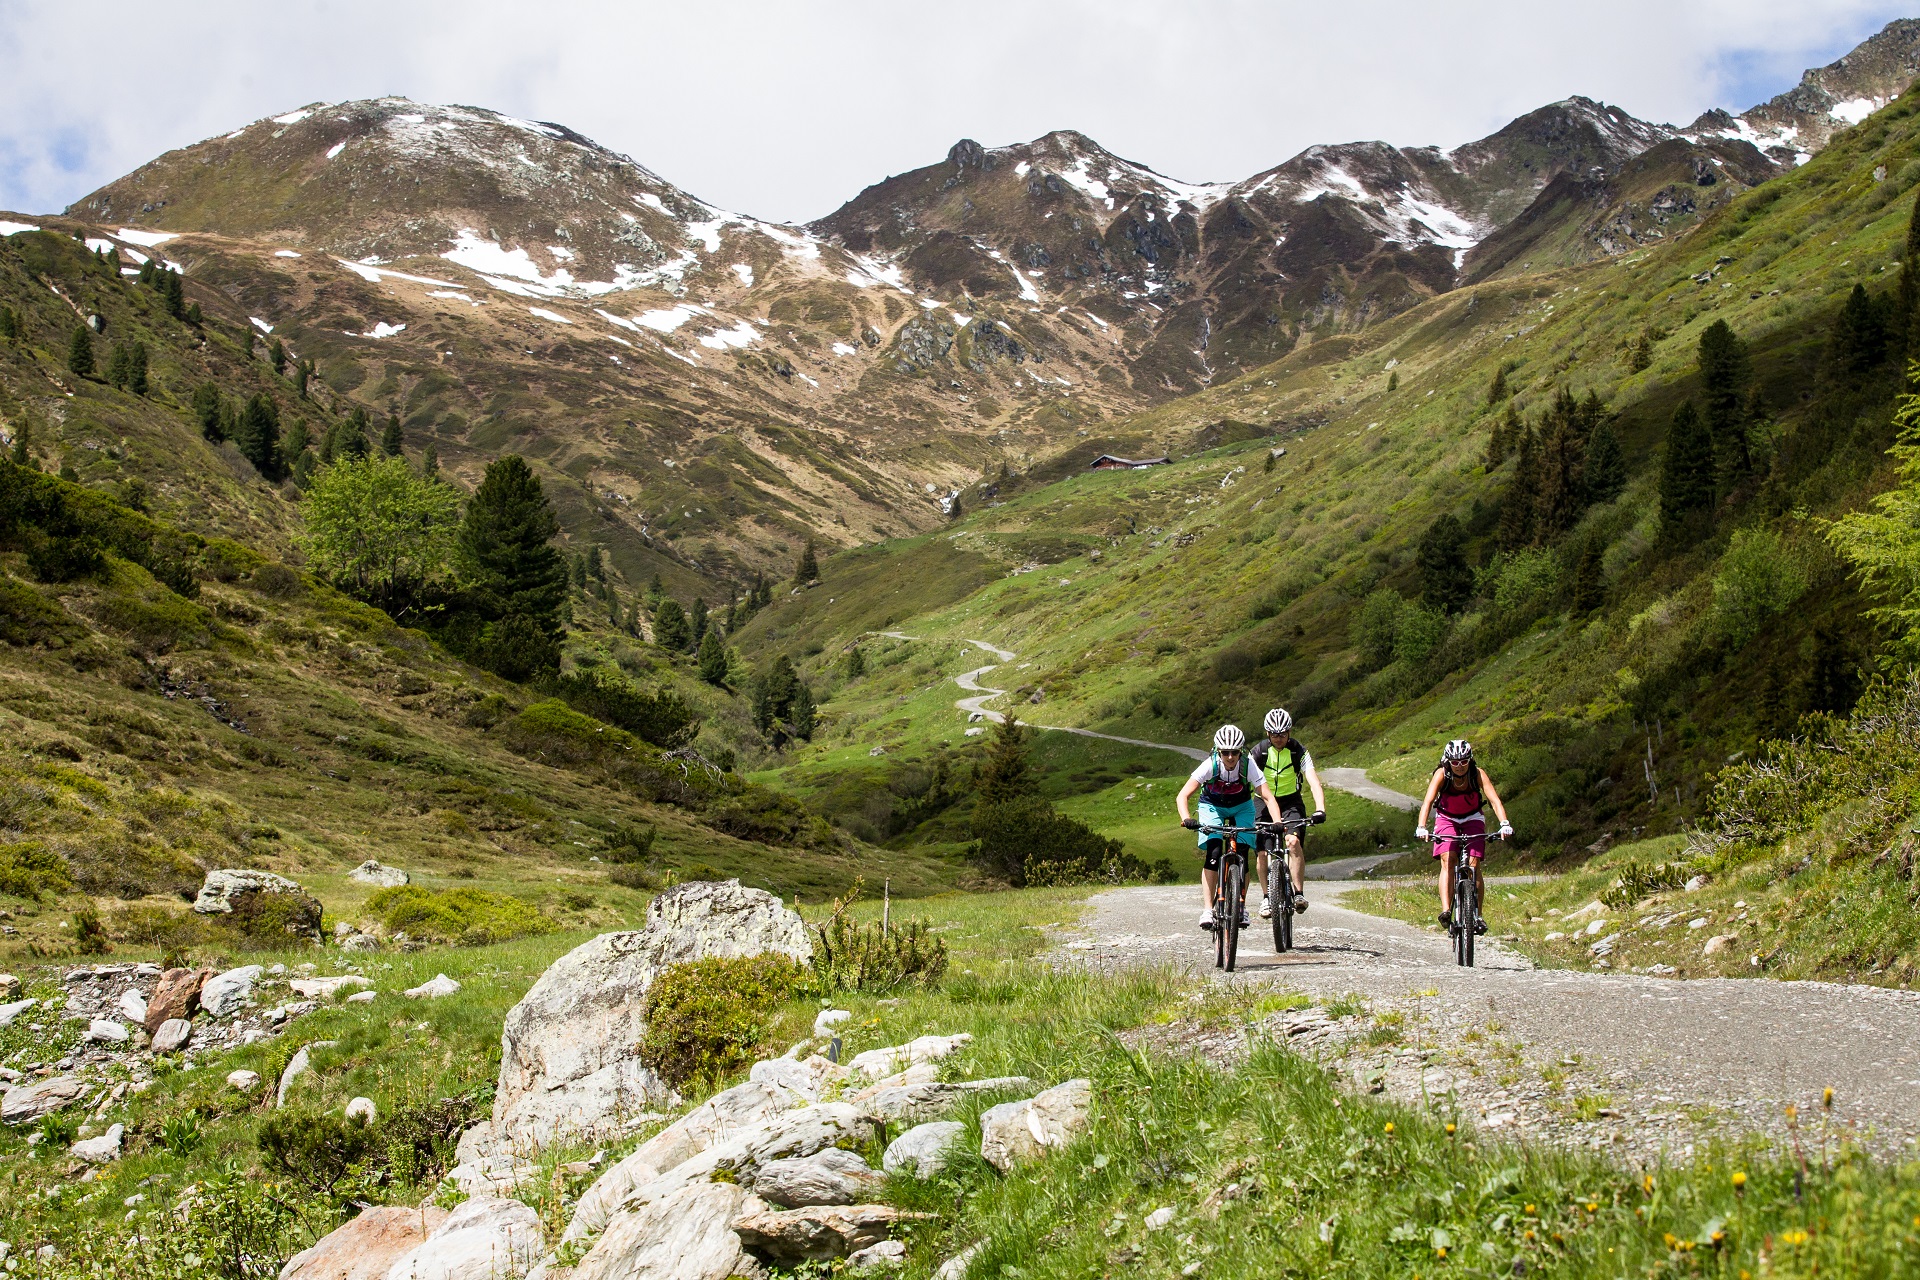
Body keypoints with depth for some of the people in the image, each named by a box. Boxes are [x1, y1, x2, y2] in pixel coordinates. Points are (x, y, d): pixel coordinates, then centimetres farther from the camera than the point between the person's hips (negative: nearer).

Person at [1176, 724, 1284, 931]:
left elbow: (1268, 797, -31)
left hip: (1241, 807, 1)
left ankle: (1241, 907, 6)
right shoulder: (1210, 766, -30)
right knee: (1213, 853, -21)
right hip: (1212, 807, -1)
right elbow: (1182, 796, -33)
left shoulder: (1248, 767, -28)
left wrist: (1277, 823, -48)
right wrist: (1186, 819, -51)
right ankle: (1208, 910, -18)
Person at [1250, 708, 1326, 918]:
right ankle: (1266, 897, 12)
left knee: (1293, 842, -26)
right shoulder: (1258, 752, -15)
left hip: (1291, 802, -1)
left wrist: (1320, 810, -41)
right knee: (1263, 853, -8)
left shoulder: (1298, 751, -16)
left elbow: (1314, 782, -25)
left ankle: (1299, 893, -18)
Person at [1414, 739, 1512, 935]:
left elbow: (1495, 800, -35)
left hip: (1472, 818, 1)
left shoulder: (1478, 774, -26)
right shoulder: (1441, 774, -27)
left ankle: (1477, 915, -2)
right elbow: (1428, 801, -37)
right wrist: (1421, 827, -52)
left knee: (1474, 864, -11)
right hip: (1447, 818, 0)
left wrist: (1504, 824, -52)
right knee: (1447, 861, -20)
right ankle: (1446, 911, -29)